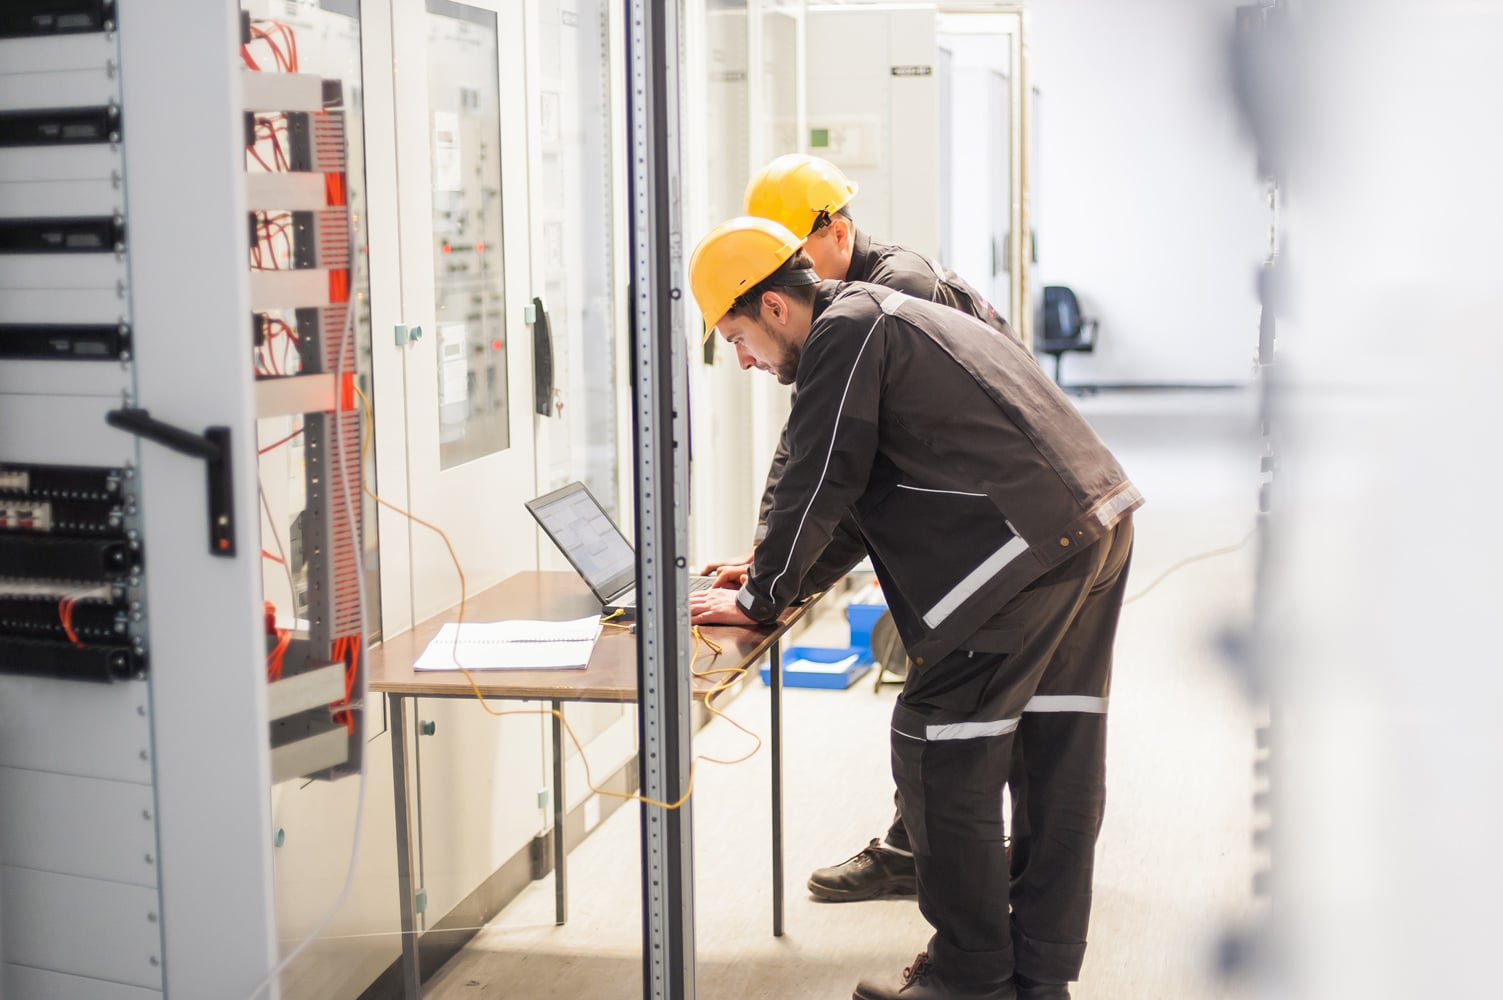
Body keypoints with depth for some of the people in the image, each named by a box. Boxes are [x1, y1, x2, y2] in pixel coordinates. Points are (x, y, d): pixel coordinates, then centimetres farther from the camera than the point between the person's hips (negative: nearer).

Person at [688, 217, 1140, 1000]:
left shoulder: (843, 332, -7)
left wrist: (760, 598, 2)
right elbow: (860, 487, 31)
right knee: (1055, 753, 12)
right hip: (1100, 524, 10)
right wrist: (783, 566, 28)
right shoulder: (884, 314, 25)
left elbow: (819, 480, -8)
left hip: (1031, 543, -10)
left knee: (939, 747, -1)